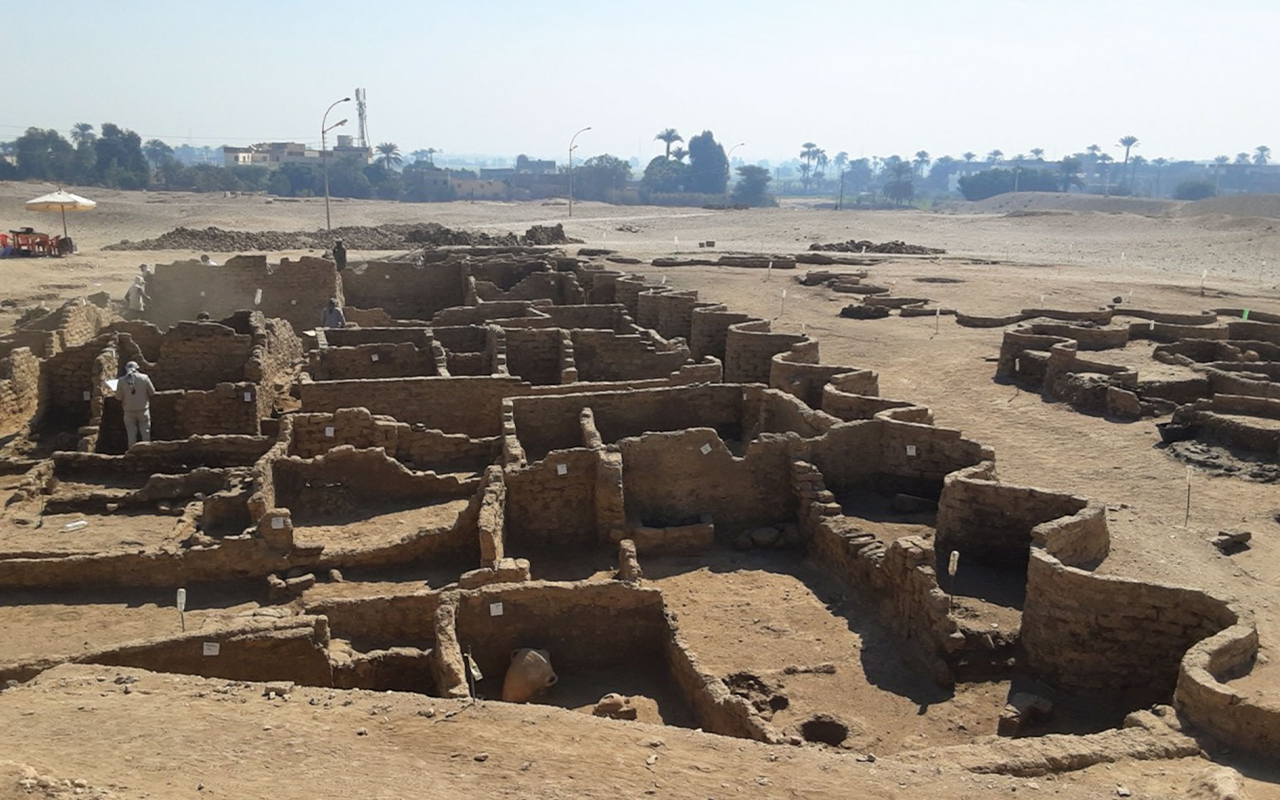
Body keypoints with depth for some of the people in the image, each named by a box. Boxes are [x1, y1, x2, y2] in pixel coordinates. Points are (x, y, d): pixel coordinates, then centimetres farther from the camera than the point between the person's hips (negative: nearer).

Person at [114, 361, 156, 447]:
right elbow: (152, 393, -2)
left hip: (129, 411, 1)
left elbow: (118, 397, -5)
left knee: (131, 433, 8)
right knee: (145, 432, 9)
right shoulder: (144, 378, -8)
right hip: (143, 410, -1)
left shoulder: (122, 381, -7)